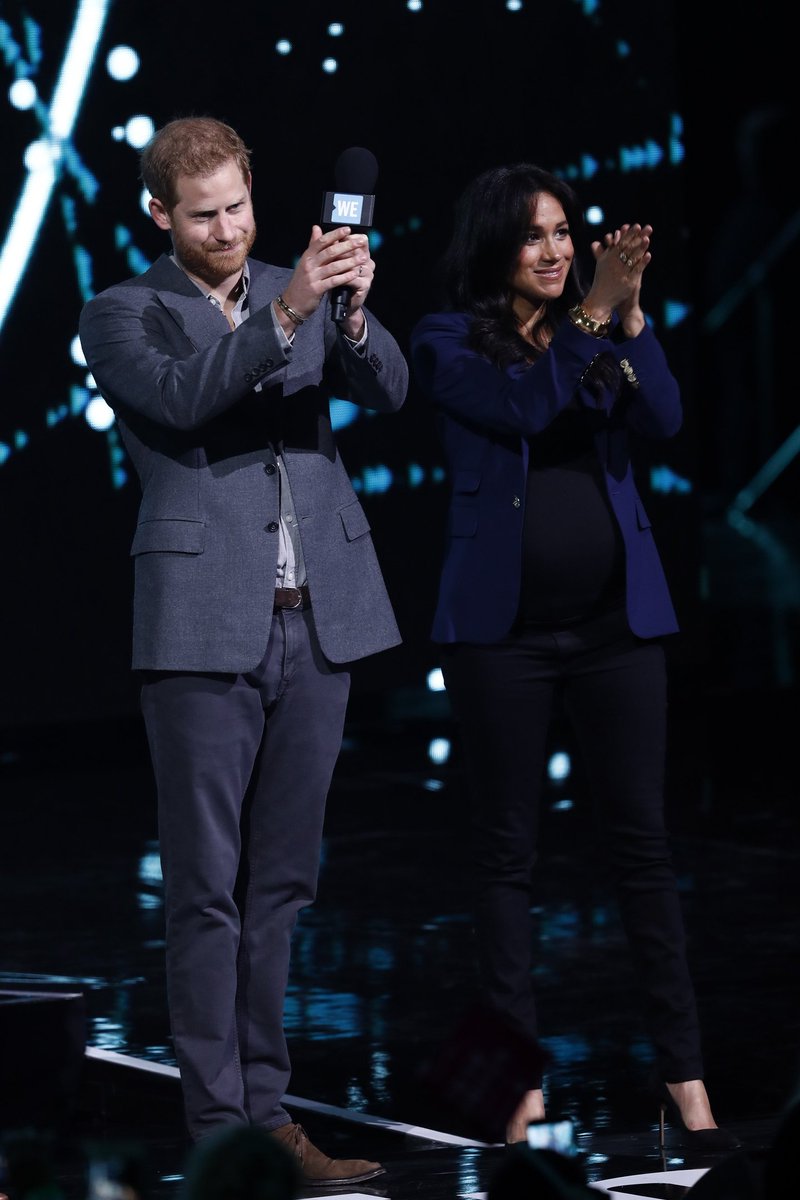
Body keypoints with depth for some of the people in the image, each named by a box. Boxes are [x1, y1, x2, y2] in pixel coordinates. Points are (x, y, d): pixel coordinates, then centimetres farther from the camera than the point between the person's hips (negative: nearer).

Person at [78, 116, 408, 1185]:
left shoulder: (303, 293, 13)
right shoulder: (121, 317, 2)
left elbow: (387, 389, -2)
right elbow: (183, 396, -17)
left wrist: (352, 312, -21)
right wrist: (286, 315, -29)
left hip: (318, 620, 4)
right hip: (206, 627, -4)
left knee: (282, 882, 9)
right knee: (207, 888, -2)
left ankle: (268, 1112, 16)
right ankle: (217, 1125, 2)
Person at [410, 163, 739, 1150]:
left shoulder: (602, 331, 10)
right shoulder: (449, 342, 2)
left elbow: (661, 420, -6)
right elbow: (523, 410, -16)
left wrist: (630, 314, -17)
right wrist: (593, 309, -21)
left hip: (615, 620, 2)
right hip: (503, 626, -2)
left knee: (643, 839, 2)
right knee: (506, 849, 3)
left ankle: (683, 1074, 5)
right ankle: (522, 1078, 9)